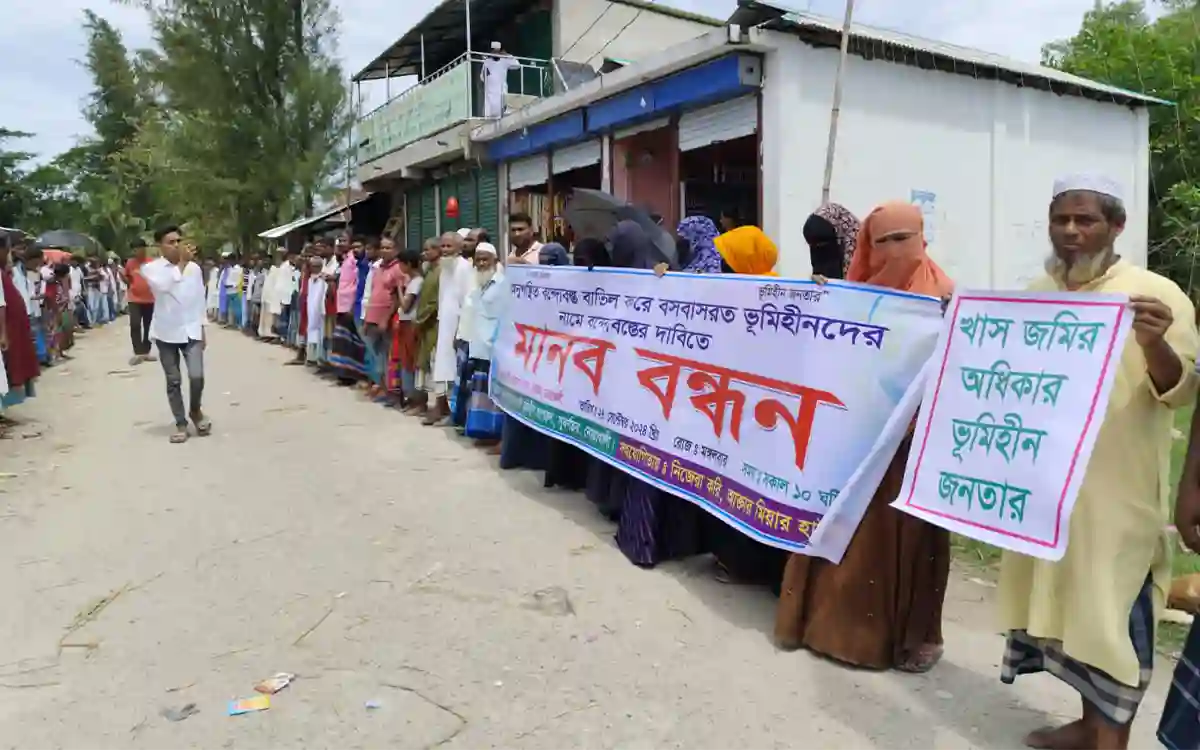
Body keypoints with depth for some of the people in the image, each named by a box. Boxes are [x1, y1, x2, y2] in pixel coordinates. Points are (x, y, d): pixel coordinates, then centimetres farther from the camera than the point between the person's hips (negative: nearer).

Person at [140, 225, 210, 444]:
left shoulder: (194, 268, 3)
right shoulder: (151, 268, -5)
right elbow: (163, 286, -26)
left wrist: (203, 329, 11)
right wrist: (181, 264, -18)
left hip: (191, 330, 1)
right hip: (166, 333, -1)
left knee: (197, 376, -10)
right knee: (173, 381, 5)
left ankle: (196, 411, 18)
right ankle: (181, 423, 16)